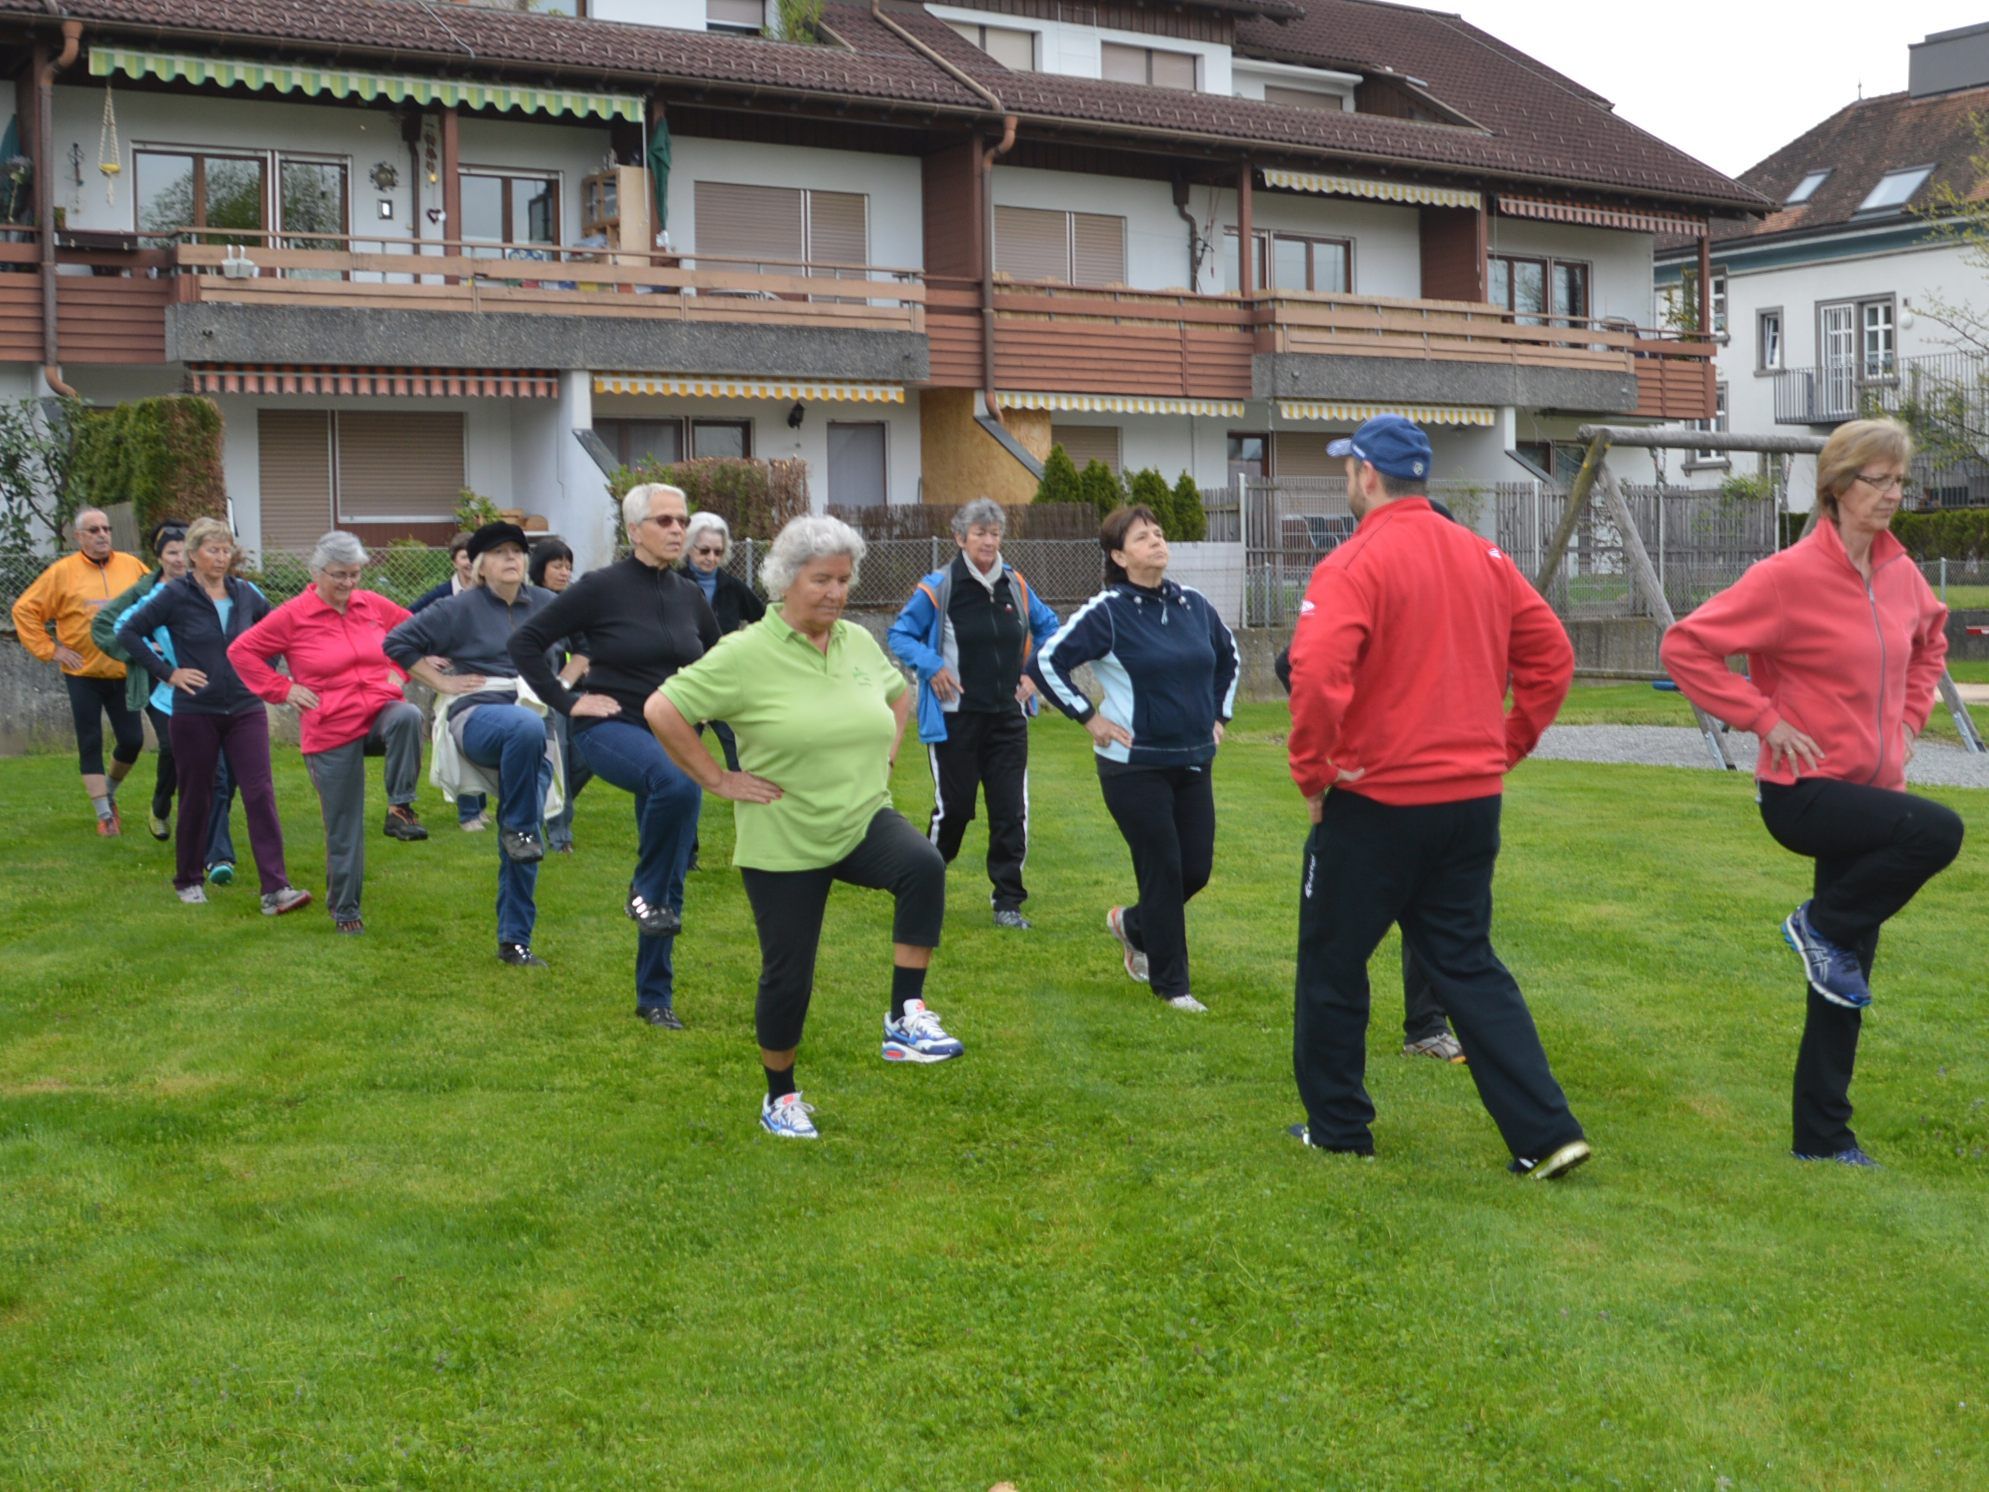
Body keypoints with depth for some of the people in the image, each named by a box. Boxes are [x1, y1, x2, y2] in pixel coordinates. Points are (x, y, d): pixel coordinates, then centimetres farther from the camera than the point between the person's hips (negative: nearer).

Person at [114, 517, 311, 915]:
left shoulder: (245, 593, 5)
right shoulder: (174, 595, -5)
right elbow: (128, 632, -5)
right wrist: (167, 672, -9)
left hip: (245, 710, 2)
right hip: (195, 713, -2)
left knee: (260, 794, -8)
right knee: (196, 798, 9)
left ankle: (276, 889, -12)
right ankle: (189, 880, 28)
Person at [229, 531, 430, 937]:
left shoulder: (374, 606, 6)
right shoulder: (293, 616, -4)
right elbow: (241, 651, 0)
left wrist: (399, 672, 8)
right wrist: (282, 690, -4)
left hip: (381, 712, 2)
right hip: (331, 732, -2)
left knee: (408, 717, -36)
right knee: (343, 827, 4)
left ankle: (400, 807, -25)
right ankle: (344, 909, 21)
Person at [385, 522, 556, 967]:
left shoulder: (546, 605, 12)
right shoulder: (462, 608, 2)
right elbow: (398, 642, 4)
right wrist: (442, 682, -1)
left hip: (535, 723, 4)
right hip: (478, 717, -4)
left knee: (521, 846, 0)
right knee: (527, 727, -41)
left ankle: (514, 941, 9)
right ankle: (517, 827, -23)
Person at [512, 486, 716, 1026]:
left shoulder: (688, 595, 7)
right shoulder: (601, 588, -8)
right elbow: (526, 642, -6)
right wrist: (566, 701, -11)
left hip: (671, 737, 6)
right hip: (611, 728, -5)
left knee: (671, 880, 5)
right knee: (677, 783, -39)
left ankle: (655, 995, 18)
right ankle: (644, 891, -16)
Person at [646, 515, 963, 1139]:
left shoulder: (860, 643, 4)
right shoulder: (747, 653, -13)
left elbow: (900, 695, 24)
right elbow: (661, 710, -17)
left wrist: (884, 755, 11)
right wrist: (718, 779, -14)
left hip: (864, 820, 4)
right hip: (783, 840, -3)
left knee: (924, 865, -28)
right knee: (788, 975, 5)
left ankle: (906, 1018, -21)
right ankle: (780, 1097, 29)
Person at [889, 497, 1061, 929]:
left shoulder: (1016, 585, 7)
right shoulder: (937, 588, -6)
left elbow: (1047, 627, 22)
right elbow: (900, 634, 1)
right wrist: (931, 667, -13)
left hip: (1008, 717, 4)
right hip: (955, 719, -3)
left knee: (1012, 809, -1)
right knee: (954, 807, 3)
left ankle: (1008, 902, 7)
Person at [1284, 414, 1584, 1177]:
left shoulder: (1356, 563, -14)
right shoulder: (1484, 557, 8)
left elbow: (1317, 671, -27)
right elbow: (1551, 654, 11)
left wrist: (1312, 771, -14)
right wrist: (1506, 741, 14)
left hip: (1375, 803, -6)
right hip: (1473, 799, 6)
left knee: (1332, 964, 12)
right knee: (1468, 965, 14)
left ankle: (1337, 1127, 22)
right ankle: (1547, 1134, 7)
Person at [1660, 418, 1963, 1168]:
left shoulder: (1899, 573, 6)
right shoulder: (1791, 576, -15)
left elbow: (1929, 638, 28)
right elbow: (1687, 646, -17)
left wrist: (1909, 717, 13)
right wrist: (1765, 719, -17)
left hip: (1869, 791, 7)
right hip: (1804, 790, -7)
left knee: (1844, 980, 9)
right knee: (1938, 831, -30)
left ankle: (1823, 1136, 20)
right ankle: (1822, 928, -5)